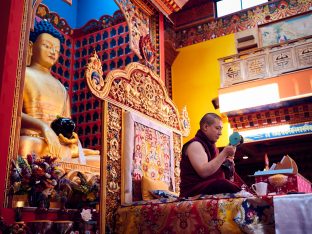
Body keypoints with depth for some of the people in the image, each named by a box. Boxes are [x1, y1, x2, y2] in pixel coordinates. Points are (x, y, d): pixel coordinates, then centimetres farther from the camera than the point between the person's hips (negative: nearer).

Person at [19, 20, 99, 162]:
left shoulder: (61, 88, 28)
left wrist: (71, 137, -2)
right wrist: (41, 126, -21)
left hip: (60, 146, 5)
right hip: (31, 141, -5)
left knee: (98, 156, -18)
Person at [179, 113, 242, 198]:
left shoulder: (210, 145, 21)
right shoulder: (195, 144, -9)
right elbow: (204, 172, -24)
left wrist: (225, 162, 9)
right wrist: (224, 153, -20)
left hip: (212, 188, 9)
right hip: (195, 192, -9)